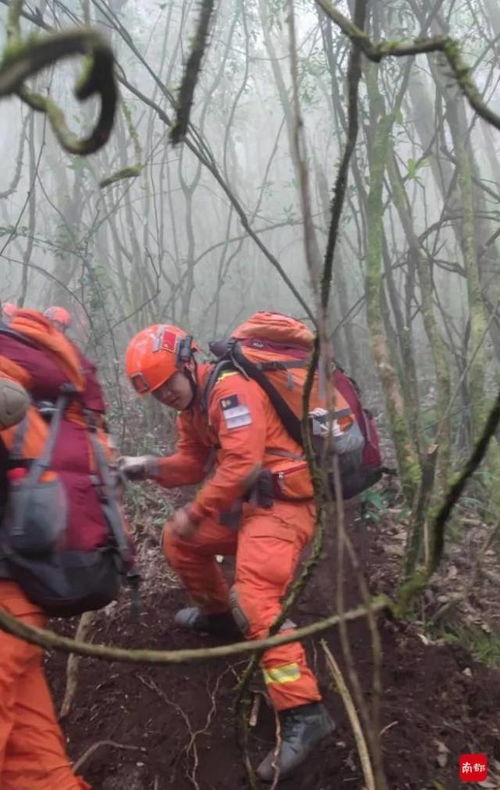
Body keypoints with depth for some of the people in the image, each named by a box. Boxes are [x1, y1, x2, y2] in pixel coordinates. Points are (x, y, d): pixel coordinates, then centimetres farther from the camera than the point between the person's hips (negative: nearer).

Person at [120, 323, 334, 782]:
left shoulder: (230, 388, -18)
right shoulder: (192, 406, 13)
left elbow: (242, 465, -26)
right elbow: (192, 464, 16)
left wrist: (195, 513, -17)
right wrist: (150, 467, -3)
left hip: (280, 504, -10)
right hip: (246, 504, 10)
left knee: (255, 600, -22)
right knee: (177, 539, 18)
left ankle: (304, 713, -21)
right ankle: (216, 614, 34)